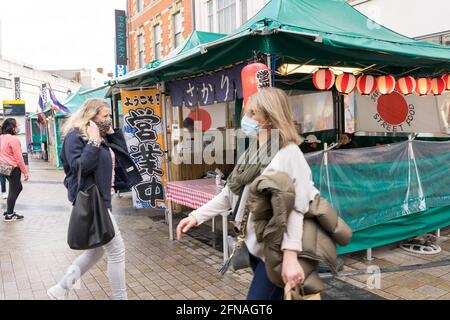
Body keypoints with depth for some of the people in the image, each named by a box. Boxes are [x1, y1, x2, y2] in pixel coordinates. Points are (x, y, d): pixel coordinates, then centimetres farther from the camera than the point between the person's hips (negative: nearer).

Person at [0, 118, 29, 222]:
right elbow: (19, 158, -16)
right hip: (13, 168, -9)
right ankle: (9, 215, 10)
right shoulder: (13, 139, -17)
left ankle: (9, 211, 25)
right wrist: (25, 171, -10)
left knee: (18, 187, 21)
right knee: (13, 191, 3)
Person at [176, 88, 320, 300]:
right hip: (254, 244, 8)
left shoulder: (289, 153, -16)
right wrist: (196, 216, 4)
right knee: (269, 296, 19)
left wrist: (290, 256, -32)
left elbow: (295, 208, -24)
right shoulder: (252, 153, 10)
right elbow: (230, 193, 11)